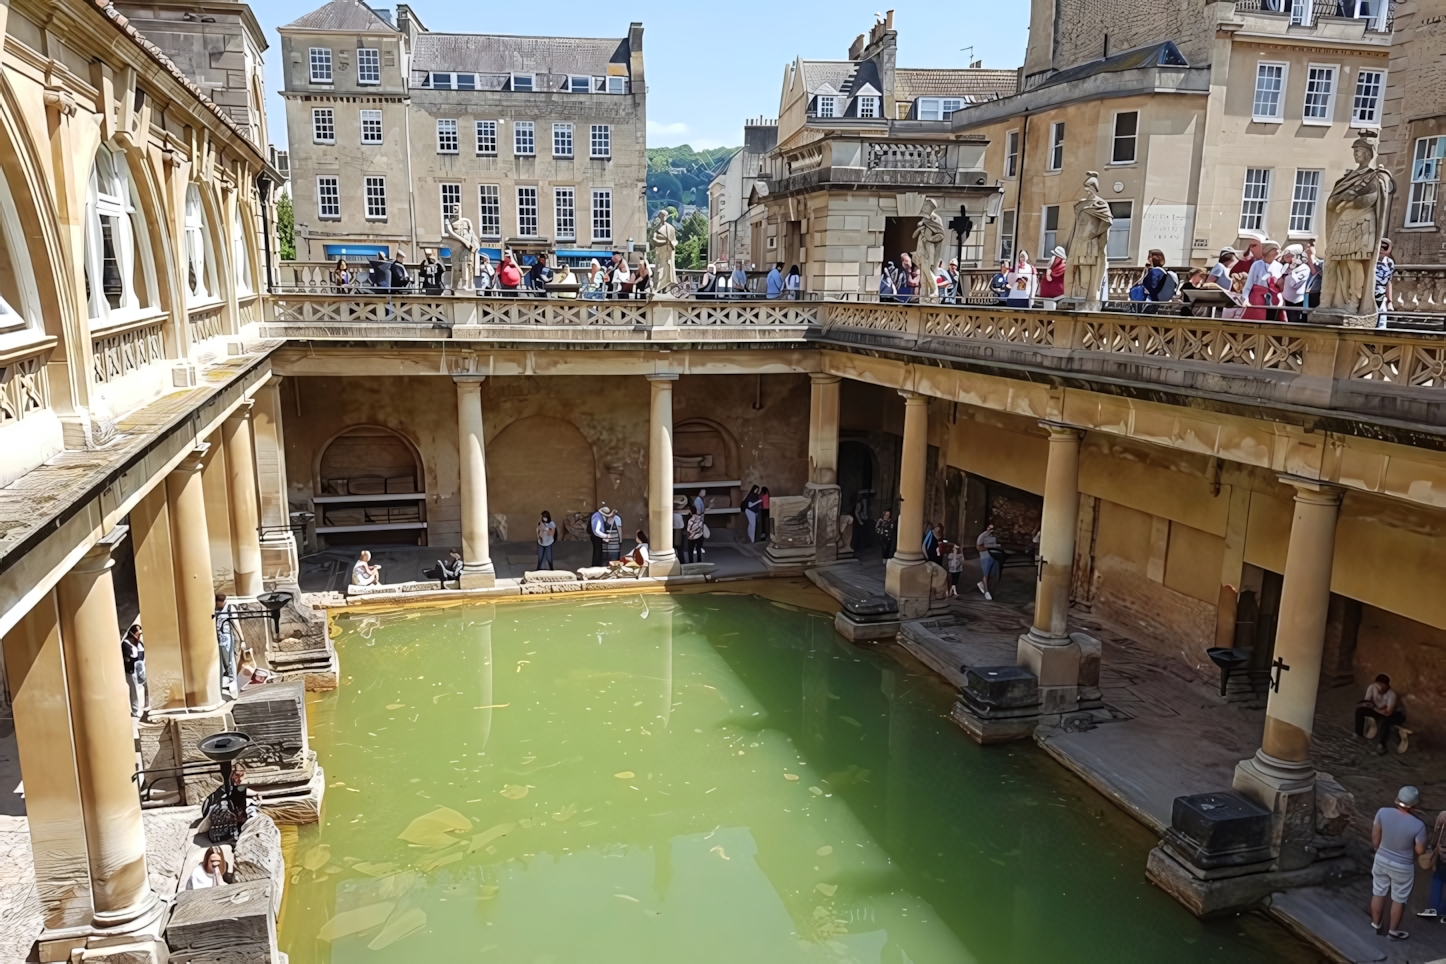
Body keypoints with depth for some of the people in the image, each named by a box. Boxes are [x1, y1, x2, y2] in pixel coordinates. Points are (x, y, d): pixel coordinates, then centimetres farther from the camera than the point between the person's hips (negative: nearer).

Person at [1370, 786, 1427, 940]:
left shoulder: (1383, 812, -20)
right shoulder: (1417, 825, -28)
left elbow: (1375, 836, -6)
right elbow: (1420, 850, -16)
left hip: (1381, 860, 3)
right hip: (1402, 867, -3)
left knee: (1378, 893, 22)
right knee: (1399, 899, 19)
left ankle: (1376, 925, 39)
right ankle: (1393, 931, 36)